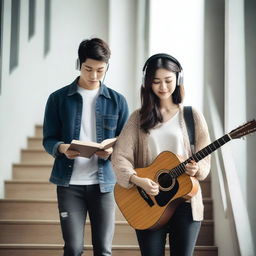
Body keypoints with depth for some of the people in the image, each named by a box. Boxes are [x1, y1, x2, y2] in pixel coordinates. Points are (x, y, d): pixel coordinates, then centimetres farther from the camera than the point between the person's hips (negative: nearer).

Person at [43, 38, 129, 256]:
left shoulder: (117, 101, 6)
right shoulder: (59, 98, 2)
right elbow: (48, 140, 4)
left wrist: (113, 151, -15)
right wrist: (62, 148, -19)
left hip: (104, 182, 1)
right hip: (69, 182, -1)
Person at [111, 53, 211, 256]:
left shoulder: (192, 116, 3)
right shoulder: (139, 118, 5)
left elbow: (204, 159, 3)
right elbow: (120, 157, -2)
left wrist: (197, 169, -20)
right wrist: (139, 181, -19)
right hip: (148, 203, 1)